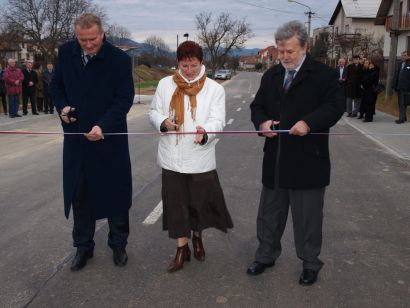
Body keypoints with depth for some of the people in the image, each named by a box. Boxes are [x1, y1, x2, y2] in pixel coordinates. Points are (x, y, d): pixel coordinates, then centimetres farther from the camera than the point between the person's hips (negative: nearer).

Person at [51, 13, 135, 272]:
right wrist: (62, 106, -6)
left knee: (115, 193, 9)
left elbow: (125, 99, -14)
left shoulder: (120, 59, -12)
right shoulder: (65, 52, 1)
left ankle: (118, 245, 28)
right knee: (79, 195, 12)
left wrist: (103, 126, -26)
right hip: (76, 138, 4)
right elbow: (57, 84, 14)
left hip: (110, 139, -3)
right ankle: (83, 247, 29)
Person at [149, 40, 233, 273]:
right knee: (176, 203, 8)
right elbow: (154, 112, 8)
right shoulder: (165, 84, 2)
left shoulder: (215, 89, -5)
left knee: (201, 202, 12)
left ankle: (197, 238, 41)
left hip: (201, 158, -1)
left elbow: (218, 120, -12)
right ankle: (182, 248, 24)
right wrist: (163, 122, -16)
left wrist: (205, 132, -35)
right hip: (172, 158, 2)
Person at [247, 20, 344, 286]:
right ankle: (266, 256, 36)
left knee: (308, 218, 8)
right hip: (275, 161, 5)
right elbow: (257, 105, 14)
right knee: (270, 214, 17)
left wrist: (309, 123, -27)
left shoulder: (324, 74, -6)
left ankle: (311, 264, 28)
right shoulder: (271, 75, 11)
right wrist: (262, 122, -7)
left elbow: (336, 105, -14)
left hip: (308, 162, -5)